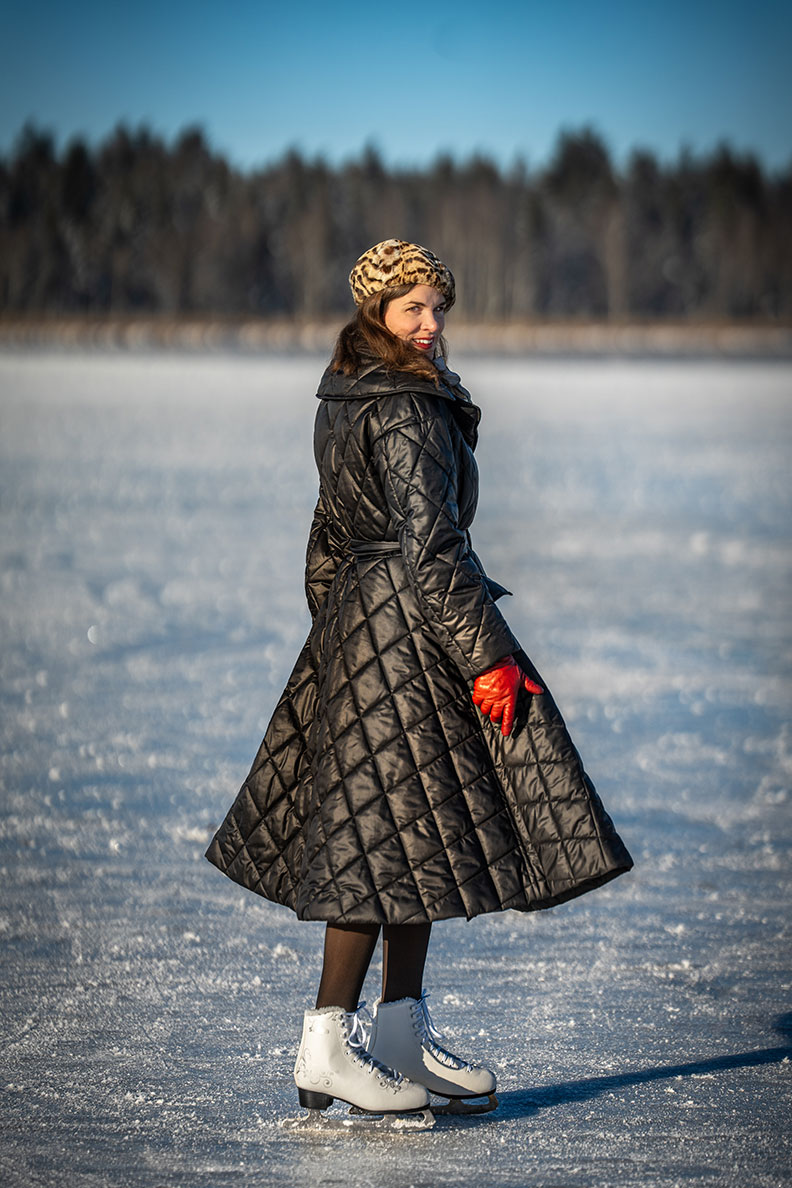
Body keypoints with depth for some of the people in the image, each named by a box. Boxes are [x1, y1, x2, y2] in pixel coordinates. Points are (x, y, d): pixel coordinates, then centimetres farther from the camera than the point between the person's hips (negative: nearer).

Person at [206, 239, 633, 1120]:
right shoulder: (407, 412, -15)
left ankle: (404, 1035, 17)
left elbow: (329, 542, 20)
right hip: (409, 622, -10)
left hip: (354, 619, 10)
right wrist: (486, 657, -19)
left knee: (414, 833, 13)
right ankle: (328, 1048, -7)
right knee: (394, 828, -8)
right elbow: (428, 546, -20)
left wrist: (338, 635, 26)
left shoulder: (342, 406, 15)